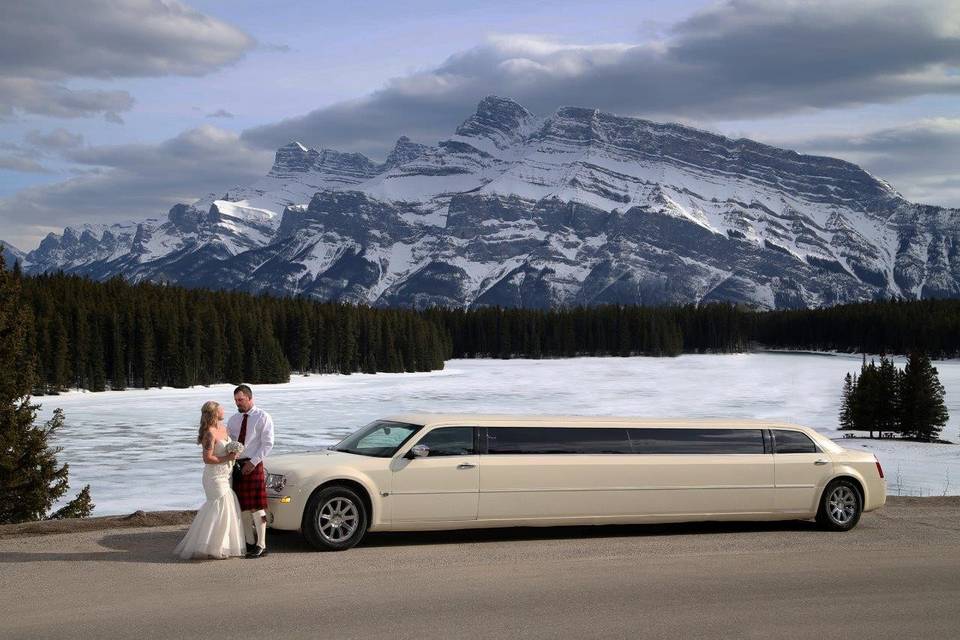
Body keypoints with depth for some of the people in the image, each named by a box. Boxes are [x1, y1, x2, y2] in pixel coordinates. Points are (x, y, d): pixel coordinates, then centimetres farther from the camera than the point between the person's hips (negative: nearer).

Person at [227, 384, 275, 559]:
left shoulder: (263, 417, -3)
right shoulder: (234, 419, 15)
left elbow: (268, 443, -8)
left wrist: (252, 462, -14)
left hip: (253, 465, -6)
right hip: (235, 465, 6)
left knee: (257, 507, -6)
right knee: (242, 507, 9)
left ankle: (261, 546, -2)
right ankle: (250, 542, 19)